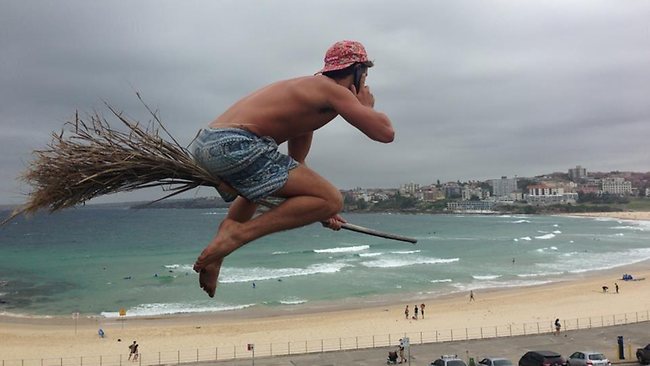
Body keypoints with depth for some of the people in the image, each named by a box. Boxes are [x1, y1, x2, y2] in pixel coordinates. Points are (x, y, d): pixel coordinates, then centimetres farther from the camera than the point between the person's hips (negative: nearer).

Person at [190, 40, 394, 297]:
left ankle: (217, 251, 27)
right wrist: (367, 108, 16)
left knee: (258, 189, 42)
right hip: (235, 144, -10)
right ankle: (238, 233, -12)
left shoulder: (309, 95, 29)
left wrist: (316, 208, 35)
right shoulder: (334, 91, 1)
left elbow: (294, 165, 34)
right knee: (332, 200, -9)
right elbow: (385, 133, -5)